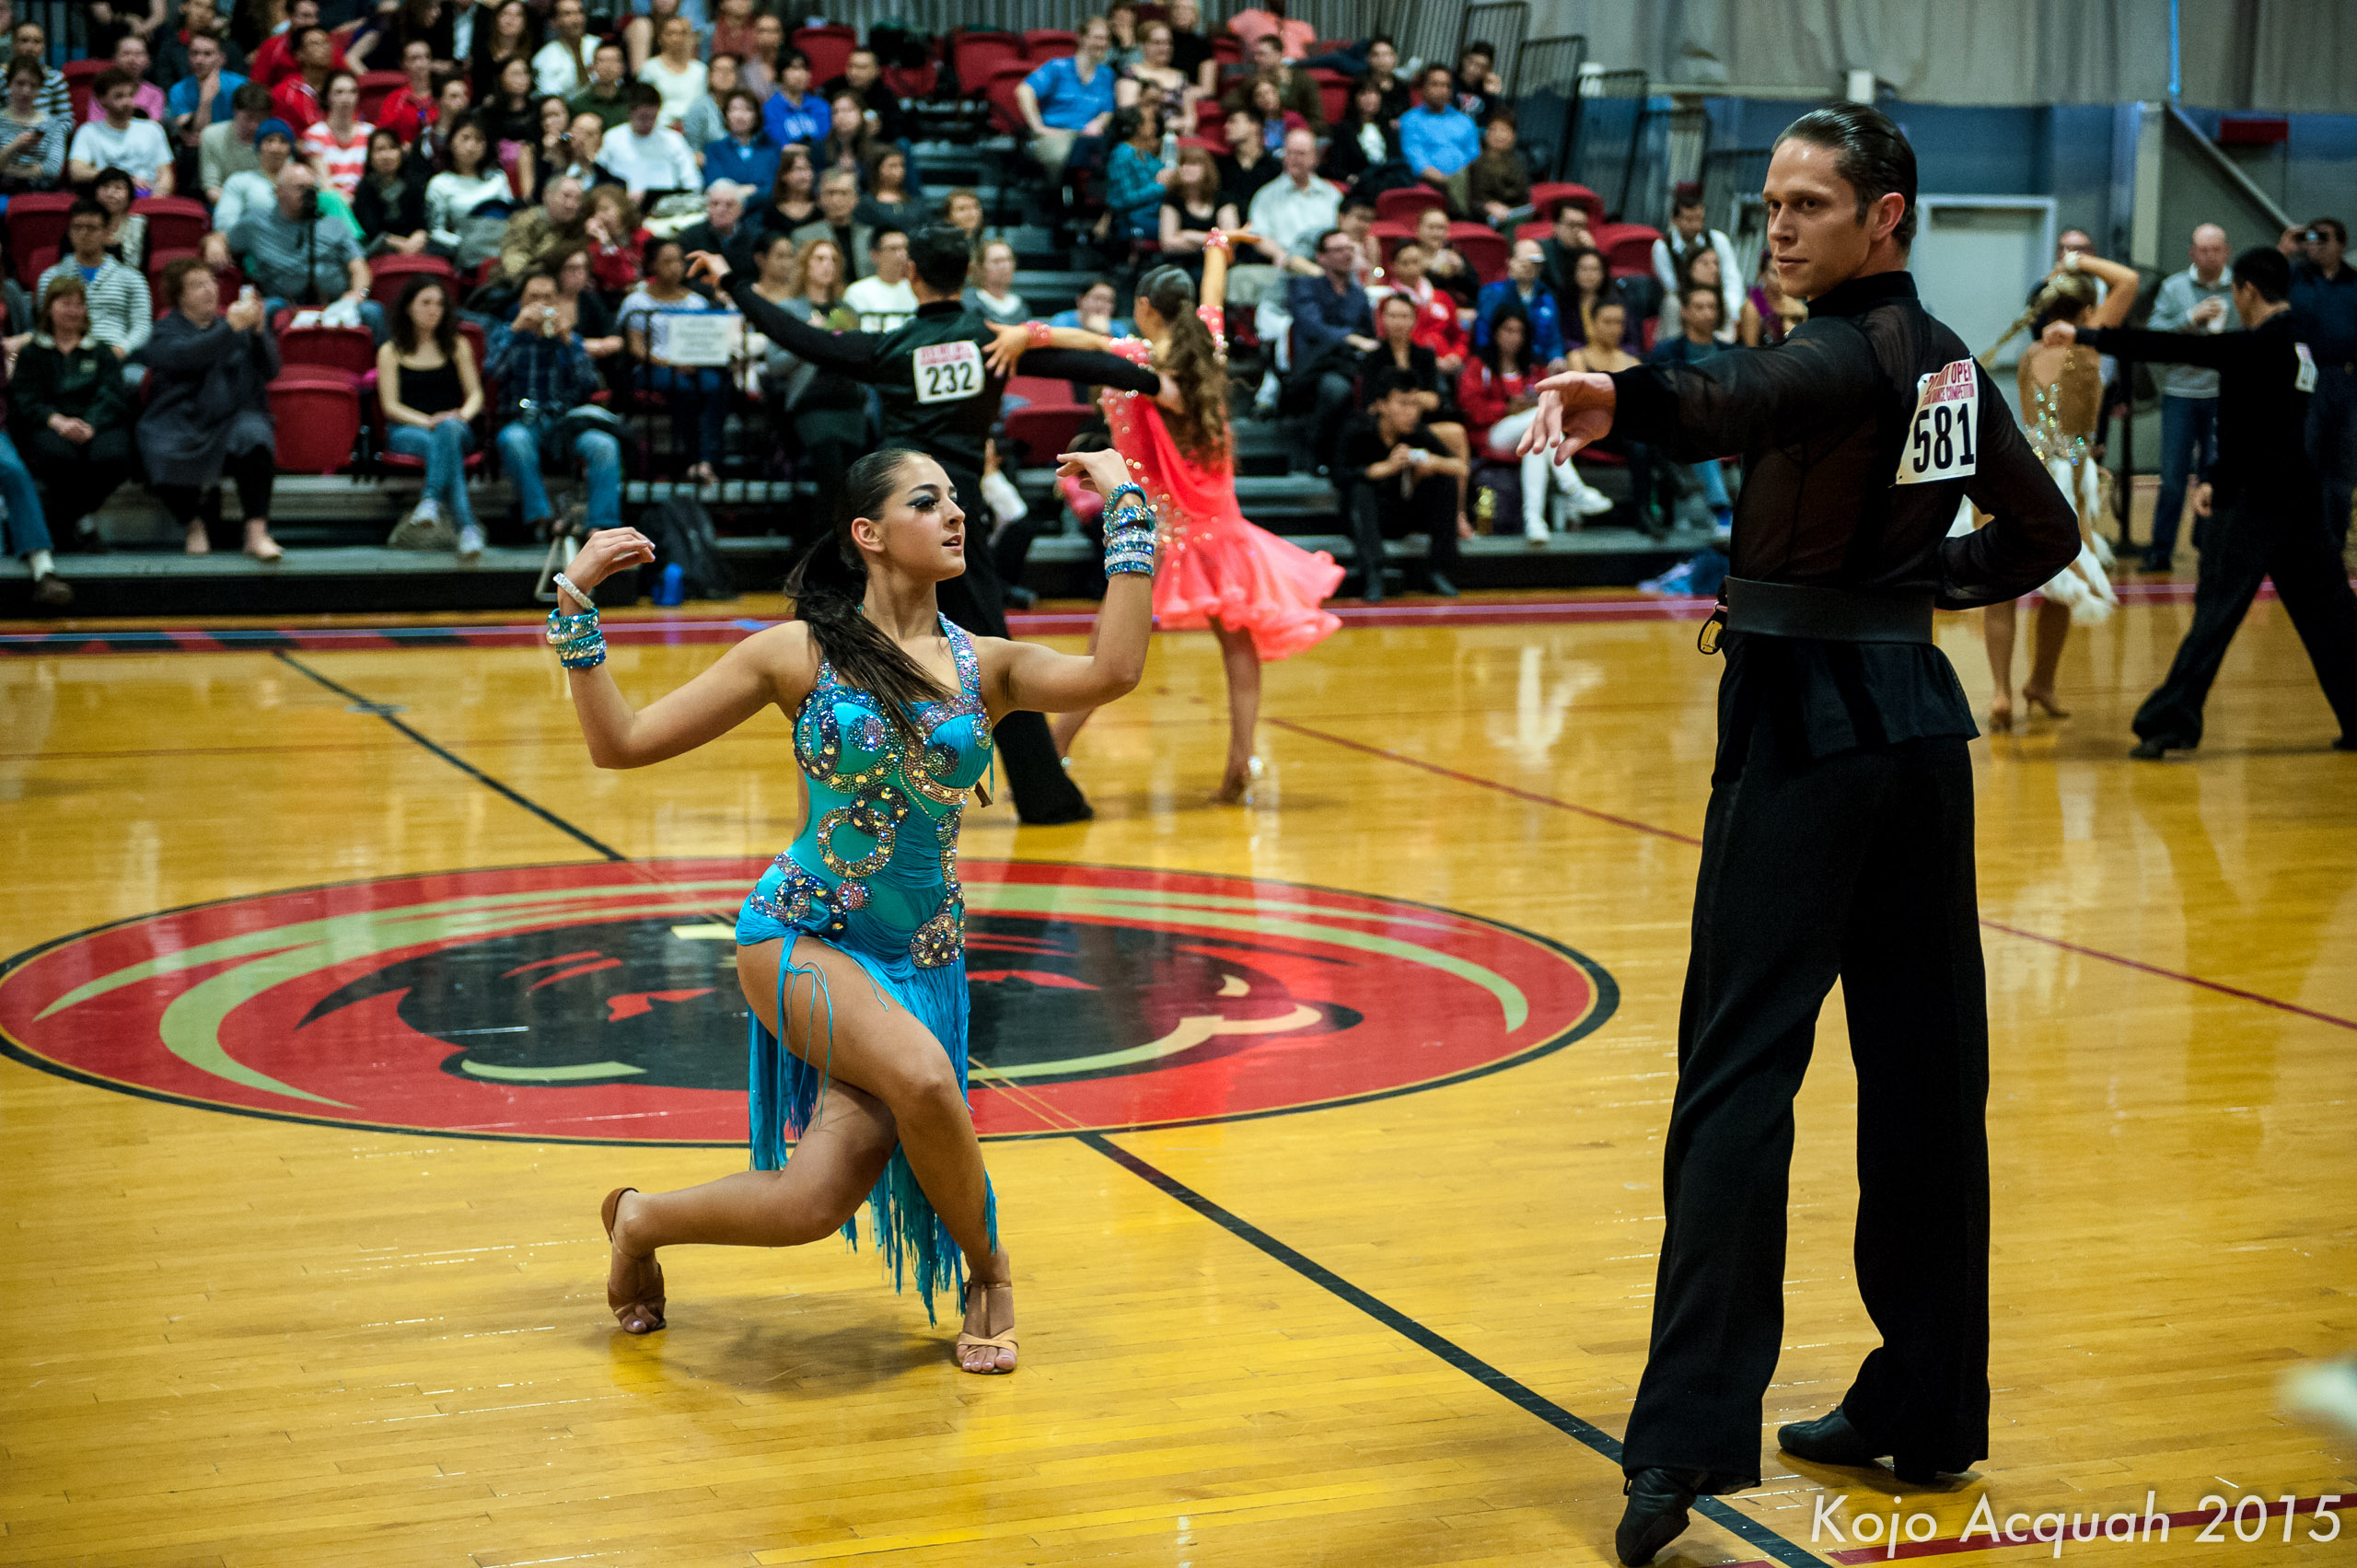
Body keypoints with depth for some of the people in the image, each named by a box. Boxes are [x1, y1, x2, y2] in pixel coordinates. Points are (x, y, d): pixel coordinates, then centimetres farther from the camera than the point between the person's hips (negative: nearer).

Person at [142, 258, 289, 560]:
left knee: (253, 435, -33)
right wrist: (231, 328, -21)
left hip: (232, 420, 2)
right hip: (182, 424, -1)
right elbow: (187, 357, -16)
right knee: (163, 456, -33)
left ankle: (257, 533, -36)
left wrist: (258, 331, -10)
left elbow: (270, 371, 6)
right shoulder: (166, 332, 9)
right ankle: (192, 525, -2)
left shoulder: (235, 322, 18)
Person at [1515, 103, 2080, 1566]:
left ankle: (1693, 1433, -14)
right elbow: (2044, 532, 22)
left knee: (1739, 1074, -10)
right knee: (1927, 1068, 10)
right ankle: (1927, 1407, 20)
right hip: (1918, 717, 9)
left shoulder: (1850, 356, -13)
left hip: (1808, 727, -9)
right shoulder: (1950, 361, 13)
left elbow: (1744, 401, -38)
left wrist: (1630, 395, -56)